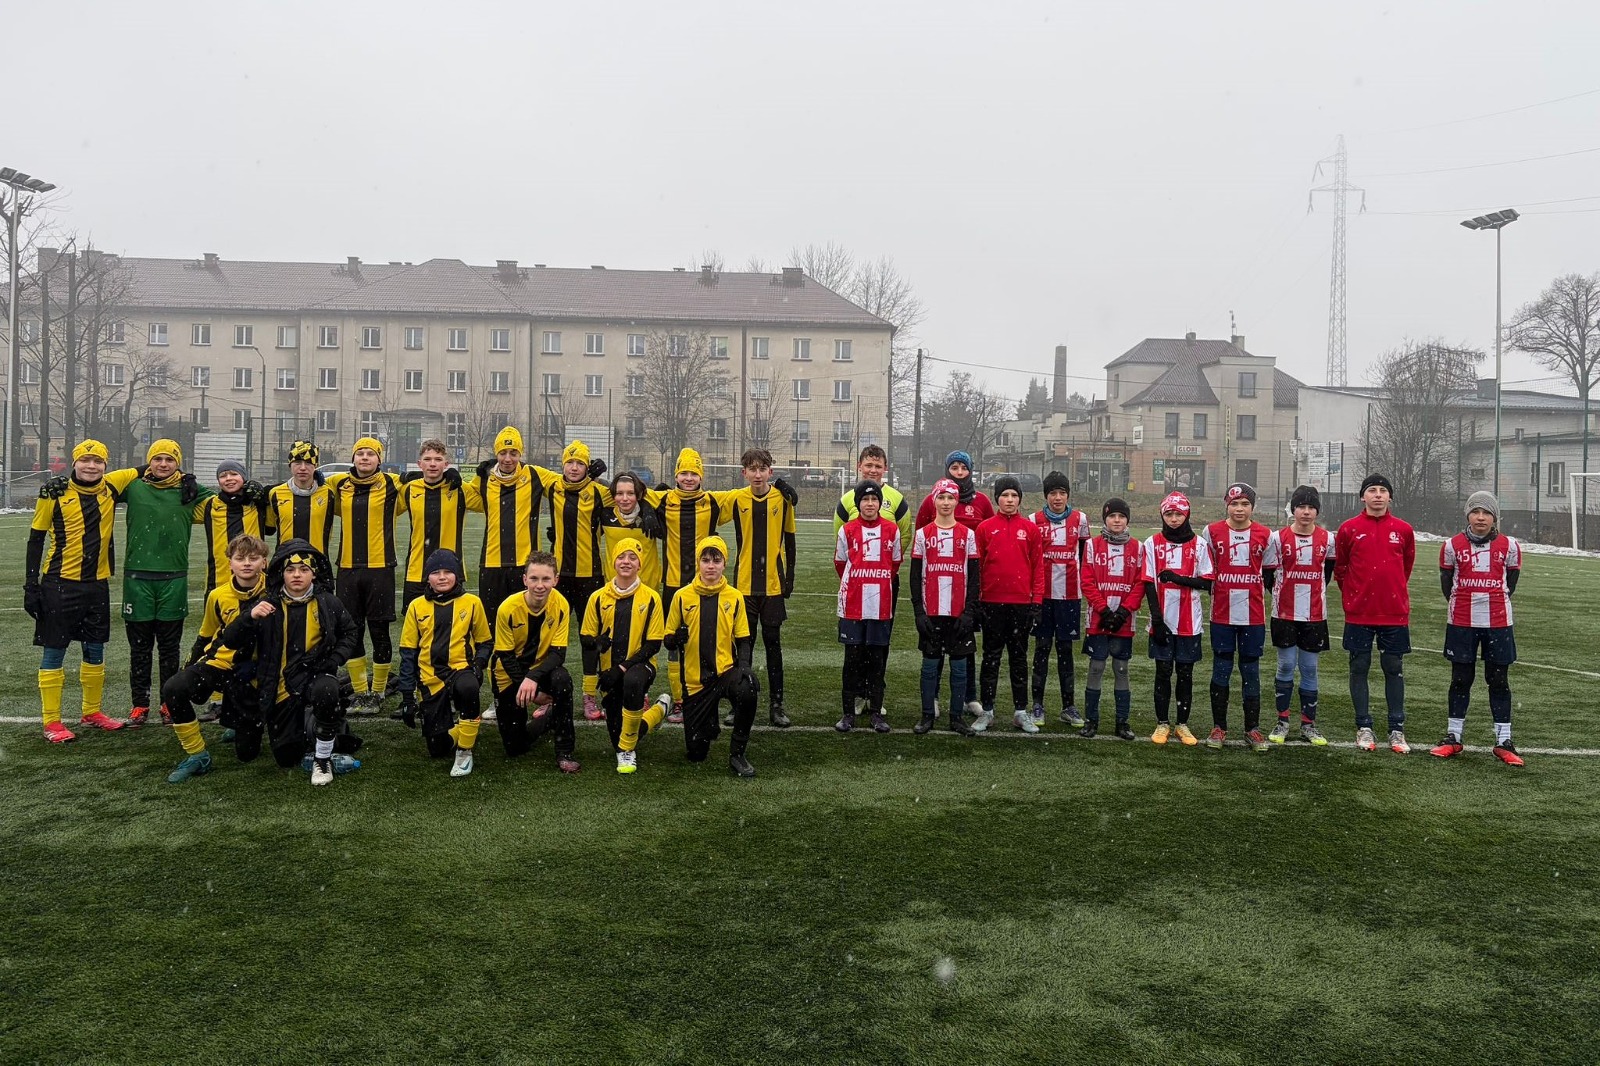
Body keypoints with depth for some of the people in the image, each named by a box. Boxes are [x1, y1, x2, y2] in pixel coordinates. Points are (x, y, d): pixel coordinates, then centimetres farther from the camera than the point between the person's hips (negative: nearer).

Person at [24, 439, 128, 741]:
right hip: (60, 584, -4)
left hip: (97, 584, 4)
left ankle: (92, 712, 28)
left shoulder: (110, 492, 3)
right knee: (54, 652, 1)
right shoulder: (55, 494, -7)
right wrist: (31, 584, -6)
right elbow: (36, 540, -2)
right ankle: (51, 722, 9)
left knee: (95, 650, 14)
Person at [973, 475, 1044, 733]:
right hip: (992, 603, 0)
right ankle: (987, 710, 15)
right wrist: (976, 600, -1)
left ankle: (1021, 712, 17)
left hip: (1021, 603, 1)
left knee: (1019, 657, 10)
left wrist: (1037, 601, -1)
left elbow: (1038, 567, 4)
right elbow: (977, 565, 2)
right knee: (991, 657, 8)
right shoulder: (985, 528, 1)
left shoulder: (1031, 529, 3)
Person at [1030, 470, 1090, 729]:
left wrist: (1082, 580, 9)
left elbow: (1085, 554, 13)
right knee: (1042, 648, 5)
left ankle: (1069, 707, 14)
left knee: (1065, 649, 6)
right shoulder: (1035, 521, 1)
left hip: (1070, 594, 1)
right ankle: (1037, 705, 12)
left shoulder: (1080, 520, 4)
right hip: (1042, 593, 0)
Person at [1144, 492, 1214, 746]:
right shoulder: (1153, 543, 0)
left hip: (1189, 621, 0)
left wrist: (1178, 579, -16)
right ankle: (1162, 724, 14)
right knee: (1163, 672, 4)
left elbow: (1207, 582, -1)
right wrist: (1157, 618, -9)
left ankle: (1183, 724, 17)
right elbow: (1149, 583, -3)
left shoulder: (1199, 544, 1)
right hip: (1163, 620, 0)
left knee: (1185, 672, 7)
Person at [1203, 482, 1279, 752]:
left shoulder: (1265, 535, 3)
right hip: (1222, 615, 0)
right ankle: (1219, 727, 13)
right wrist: (1217, 592, 2)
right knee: (1221, 671, 4)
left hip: (1253, 616, 1)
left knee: (1251, 671, 6)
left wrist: (1255, 595, 1)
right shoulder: (1213, 532, 1)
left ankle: (1252, 728, 14)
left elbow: (1269, 573, 10)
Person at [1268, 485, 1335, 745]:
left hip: (1315, 614, 2)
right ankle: (1282, 721, 11)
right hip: (1285, 613, -2)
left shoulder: (1327, 539, 4)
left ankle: (1308, 724, 14)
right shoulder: (1279, 538, -2)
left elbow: (1328, 571, 16)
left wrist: (1315, 593, 10)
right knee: (1286, 666, 2)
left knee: (1310, 668, 6)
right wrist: (1279, 594, 1)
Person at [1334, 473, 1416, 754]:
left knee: (1394, 670, 6)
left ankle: (1397, 729, 13)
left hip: (1395, 614, 1)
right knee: (1359, 668, 5)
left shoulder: (1403, 530, 2)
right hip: (1358, 614, -1)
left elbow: (1406, 566, 17)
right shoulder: (1349, 529, -1)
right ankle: (1364, 728, 14)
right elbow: (1340, 568, 9)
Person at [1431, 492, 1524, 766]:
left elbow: (1511, 579, 12)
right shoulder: (1453, 545, -2)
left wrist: (1497, 601, 9)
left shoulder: (1509, 546, -1)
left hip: (1498, 623, 0)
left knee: (1499, 680, 5)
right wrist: (1458, 604, 8)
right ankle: (1454, 738, 17)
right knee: (1460, 679, 8)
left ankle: (1503, 742, 12)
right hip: (1461, 623, 0)